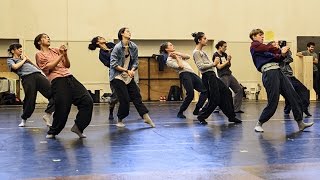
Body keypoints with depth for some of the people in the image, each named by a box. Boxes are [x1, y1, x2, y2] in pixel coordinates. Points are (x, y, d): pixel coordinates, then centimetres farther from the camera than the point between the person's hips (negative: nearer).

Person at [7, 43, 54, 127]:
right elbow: (15, 67, -2)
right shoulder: (10, 60, 21)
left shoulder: (25, 57, 35)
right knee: (30, 101, -6)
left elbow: (38, 67, 30)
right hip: (27, 78, -5)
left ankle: (47, 115, -6)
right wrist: (24, 60, 10)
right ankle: (24, 119, 20)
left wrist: (28, 60, 18)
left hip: (38, 75, 5)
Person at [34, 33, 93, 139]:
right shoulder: (39, 55, 8)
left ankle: (78, 127, 2)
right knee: (62, 108, -10)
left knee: (87, 100, -8)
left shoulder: (56, 51, 23)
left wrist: (65, 55, 2)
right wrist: (61, 55, -6)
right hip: (57, 81, -5)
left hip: (69, 78, 6)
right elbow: (48, 67, -7)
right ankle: (52, 132, 13)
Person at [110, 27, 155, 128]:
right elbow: (113, 64, -15)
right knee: (125, 99, -7)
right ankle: (120, 121, 12)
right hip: (117, 77, -5)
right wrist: (126, 70, -19)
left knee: (136, 97, 3)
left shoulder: (134, 47, 2)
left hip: (129, 77, 5)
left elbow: (135, 61, 6)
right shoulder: (117, 47, -13)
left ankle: (146, 118, 8)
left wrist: (132, 70, -14)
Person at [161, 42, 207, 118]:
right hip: (185, 75, -8)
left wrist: (178, 53, 3)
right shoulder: (169, 60, 3)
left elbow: (188, 57, 9)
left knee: (204, 90, -3)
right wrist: (176, 57, 1)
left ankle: (197, 110, 1)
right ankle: (180, 112, 0)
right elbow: (180, 66, -10)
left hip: (192, 74, 8)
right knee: (190, 95, -17)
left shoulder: (178, 54, 26)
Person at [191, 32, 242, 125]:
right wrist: (213, 64, -14)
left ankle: (231, 116, 14)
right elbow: (200, 66, -18)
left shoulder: (201, 51, 20)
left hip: (212, 76, 10)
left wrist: (214, 63, 10)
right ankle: (201, 117, 8)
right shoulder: (196, 52, -10)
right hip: (207, 76, -10)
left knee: (226, 92, 8)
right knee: (214, 99, -8)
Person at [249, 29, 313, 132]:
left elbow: (276, 58, 18)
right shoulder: (255, 45, 3)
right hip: (269, 72, -8)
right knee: (273, 102, -10)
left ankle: (300, 123, 5)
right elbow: (270, 49, -10)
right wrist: (281, 50, 6)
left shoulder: (264, 48, 28)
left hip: (277, 72, 9)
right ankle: (259, 124, 7)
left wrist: (283, 54, -1)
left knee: (293, 96, 2)